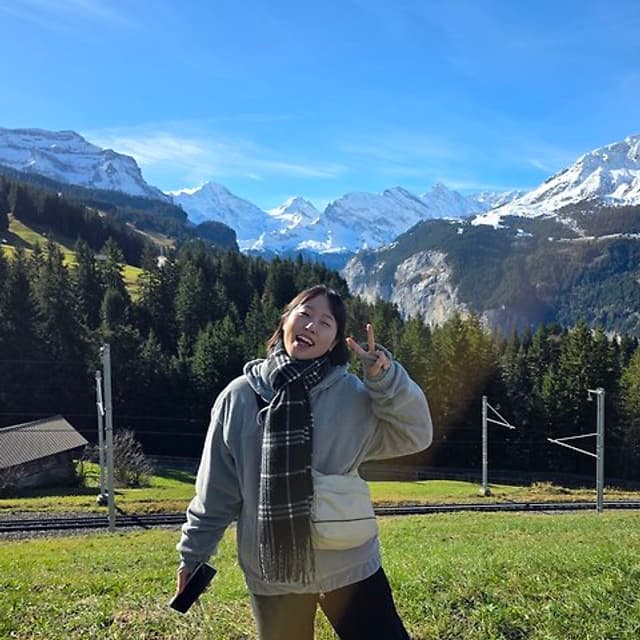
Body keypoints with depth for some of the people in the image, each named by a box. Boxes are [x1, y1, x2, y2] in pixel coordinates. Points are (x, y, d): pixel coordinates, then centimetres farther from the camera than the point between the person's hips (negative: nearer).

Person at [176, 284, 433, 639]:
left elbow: (414, 435, -8)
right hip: (272, 575, 1)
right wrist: (193, 553, 7)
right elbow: (215, 489, 1)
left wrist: (386, 378, -20)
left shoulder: (353, 394, -6)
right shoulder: (239, 397, -6)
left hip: (349, 566, 0)